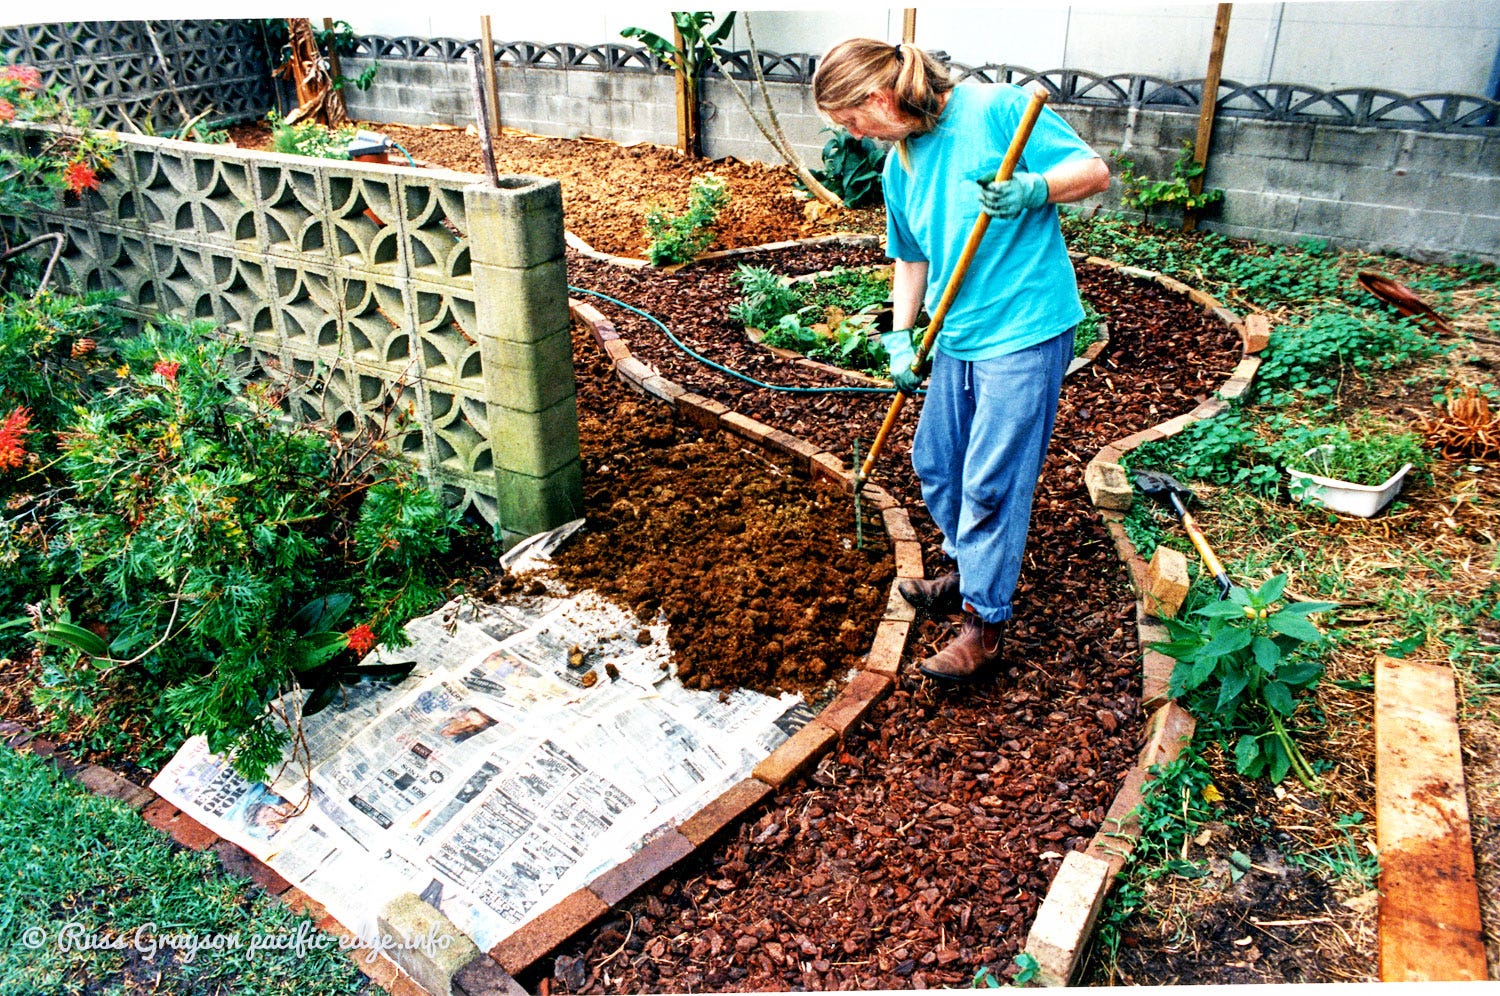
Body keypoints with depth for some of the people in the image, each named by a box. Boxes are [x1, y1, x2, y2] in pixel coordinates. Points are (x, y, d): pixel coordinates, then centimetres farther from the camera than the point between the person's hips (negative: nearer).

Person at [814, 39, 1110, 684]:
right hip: (956, 337, 8)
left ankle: (985, 630, 11)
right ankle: (969, 574, 41)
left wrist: (1032, 190, -29)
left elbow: (1093, 170, -10)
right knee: (935, 464, 17)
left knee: (991, 482, -3)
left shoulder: (994, 109, -12)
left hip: (1026, 331, -8)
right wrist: (901, 338, 11)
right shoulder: (899, 167, 10)